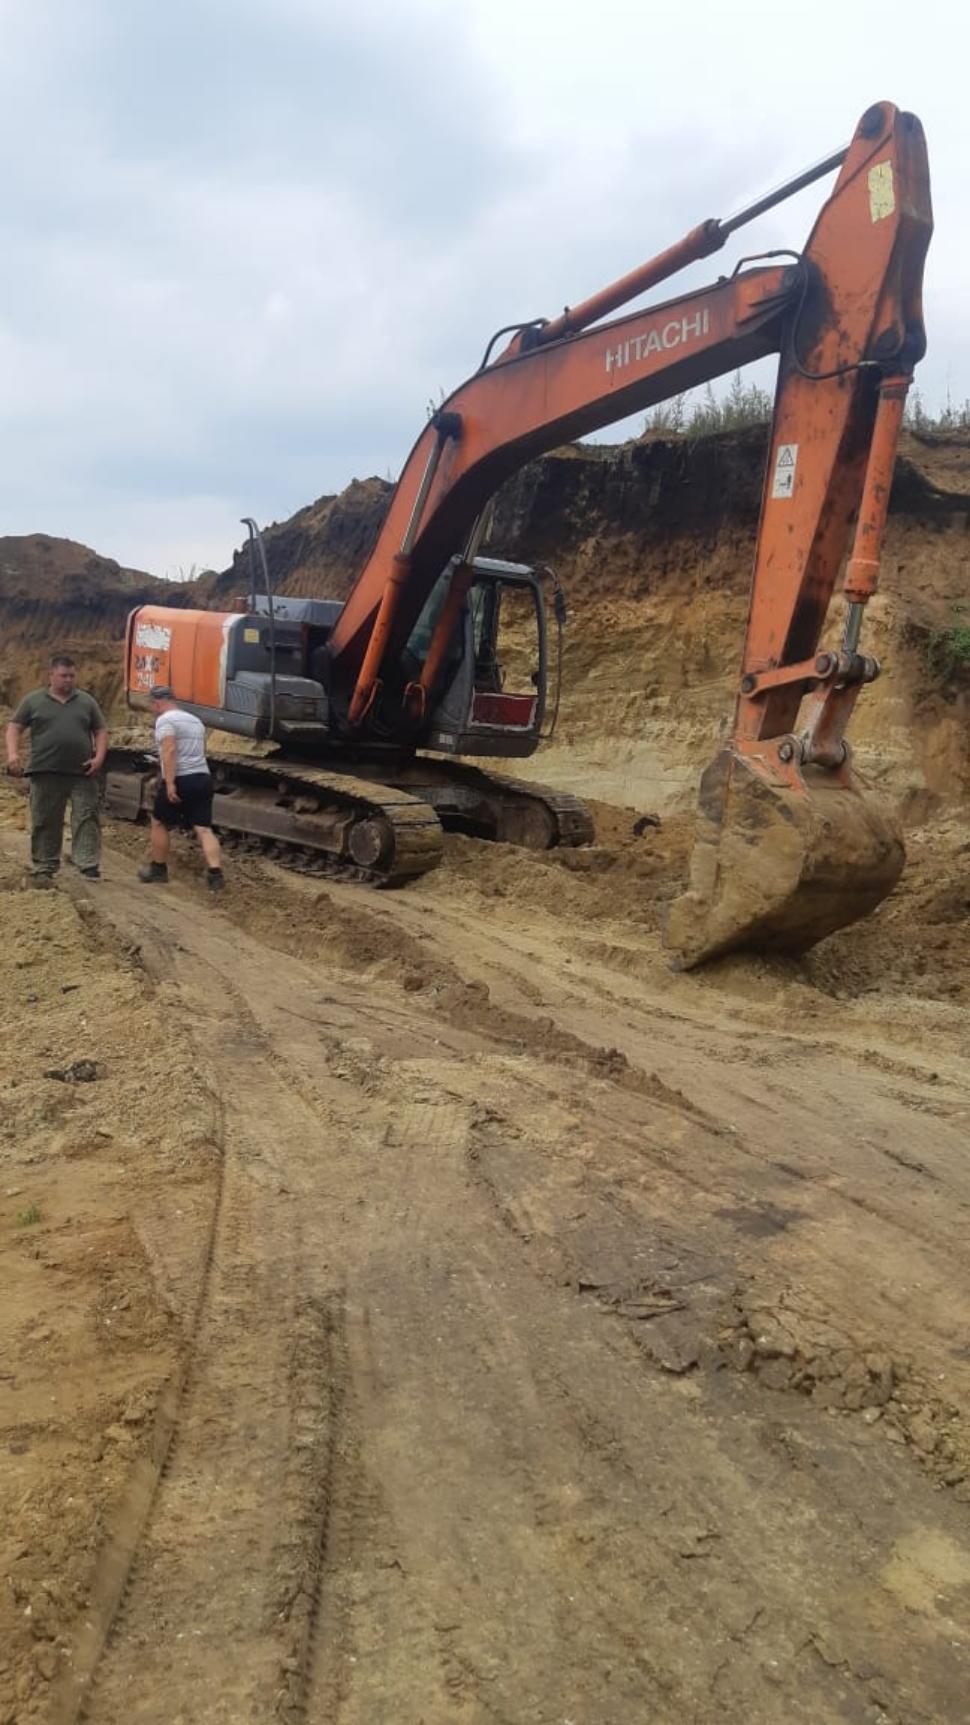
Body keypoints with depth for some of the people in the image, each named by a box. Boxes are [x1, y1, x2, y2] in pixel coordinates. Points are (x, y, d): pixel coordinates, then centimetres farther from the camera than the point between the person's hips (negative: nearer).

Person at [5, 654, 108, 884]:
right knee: (45, 822, 5)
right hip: (46, 773, -1)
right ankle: (44, 868, 14)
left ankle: (89, 865, -5)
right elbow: (14, 728, 8)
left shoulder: (87, 701, 11)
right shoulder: (33, 700, 7)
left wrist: (99, 757, -3)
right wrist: (12, 754, -9)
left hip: (83, 774, 1)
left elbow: (101, 731, 13)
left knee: (87, 819, -5)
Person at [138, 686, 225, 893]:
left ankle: (158, 869, 22)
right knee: (204, 829, 0)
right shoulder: (195, 720, 21)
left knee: (159, 823, 13)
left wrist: (170, 783, -24)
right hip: (203, 778, 7)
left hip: (180, 780, -7)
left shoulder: (165, 720, -6)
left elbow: (169, 751, -19)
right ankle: (215, 875, -14)